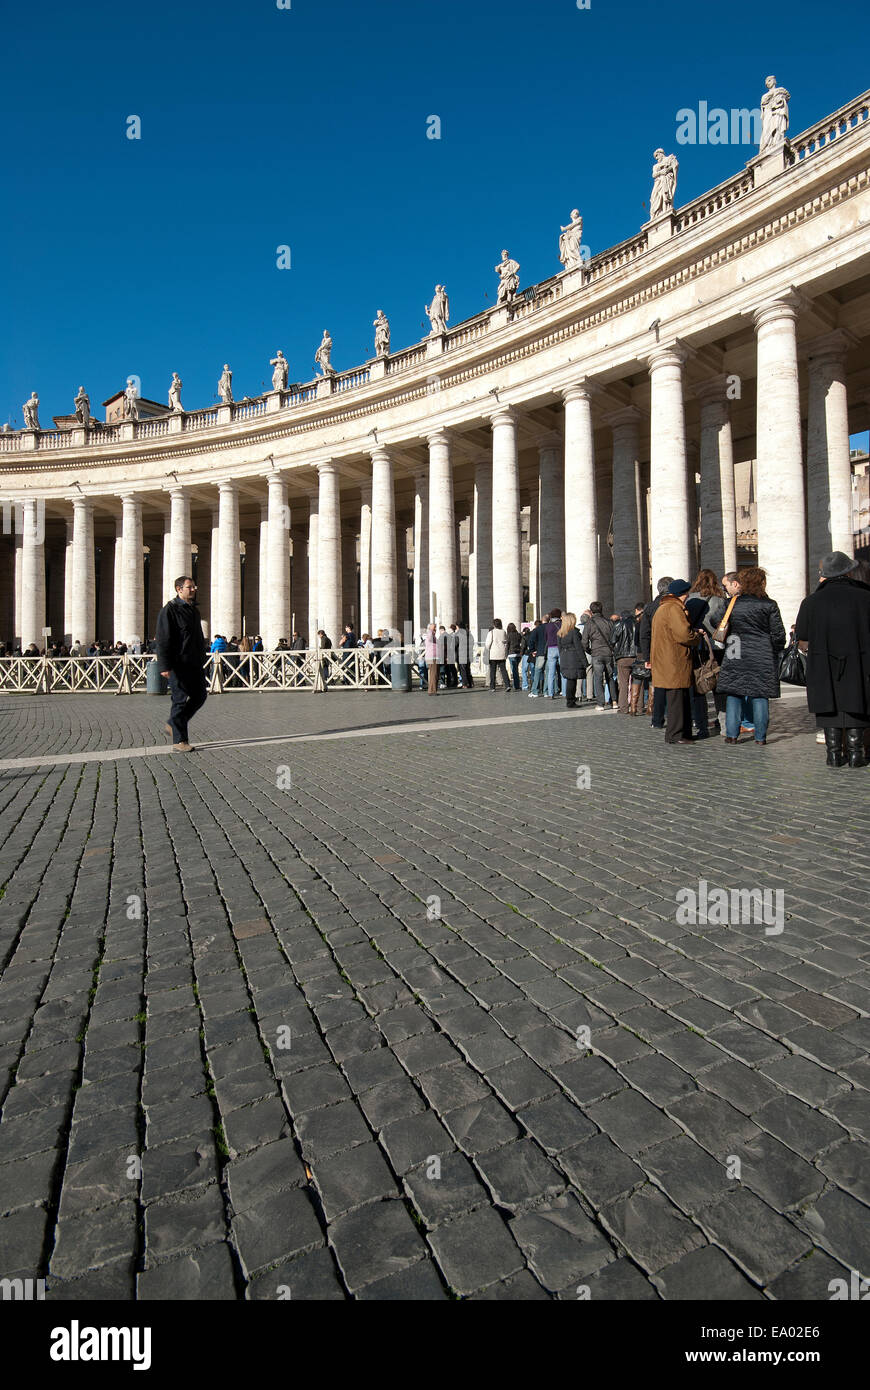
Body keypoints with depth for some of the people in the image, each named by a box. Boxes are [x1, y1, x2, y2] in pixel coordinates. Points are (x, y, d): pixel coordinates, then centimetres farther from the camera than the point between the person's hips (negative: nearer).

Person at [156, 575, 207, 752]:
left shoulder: (194, 610, 18)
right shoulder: (169, 610, -8)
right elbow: (163, 639, -14)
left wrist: (202, 658, 23)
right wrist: (164, 666, -20)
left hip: (195, 663, 8)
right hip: (178, 664, -8)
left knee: (200, 695, 11)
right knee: (180, 699, -5)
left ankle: (173, 725, 27)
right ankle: (179, 741, 2)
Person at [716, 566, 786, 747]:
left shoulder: (732, 604, 2)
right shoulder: (769, 605, -4)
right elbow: (778, 634, -2)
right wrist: (776, 653, 12)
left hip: (735, 657, 2)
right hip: (762, 657, -1)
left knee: (734, 694, 8)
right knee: (760, 697, 3)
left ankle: (731, 734, 9)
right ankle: (760, 737, 7)